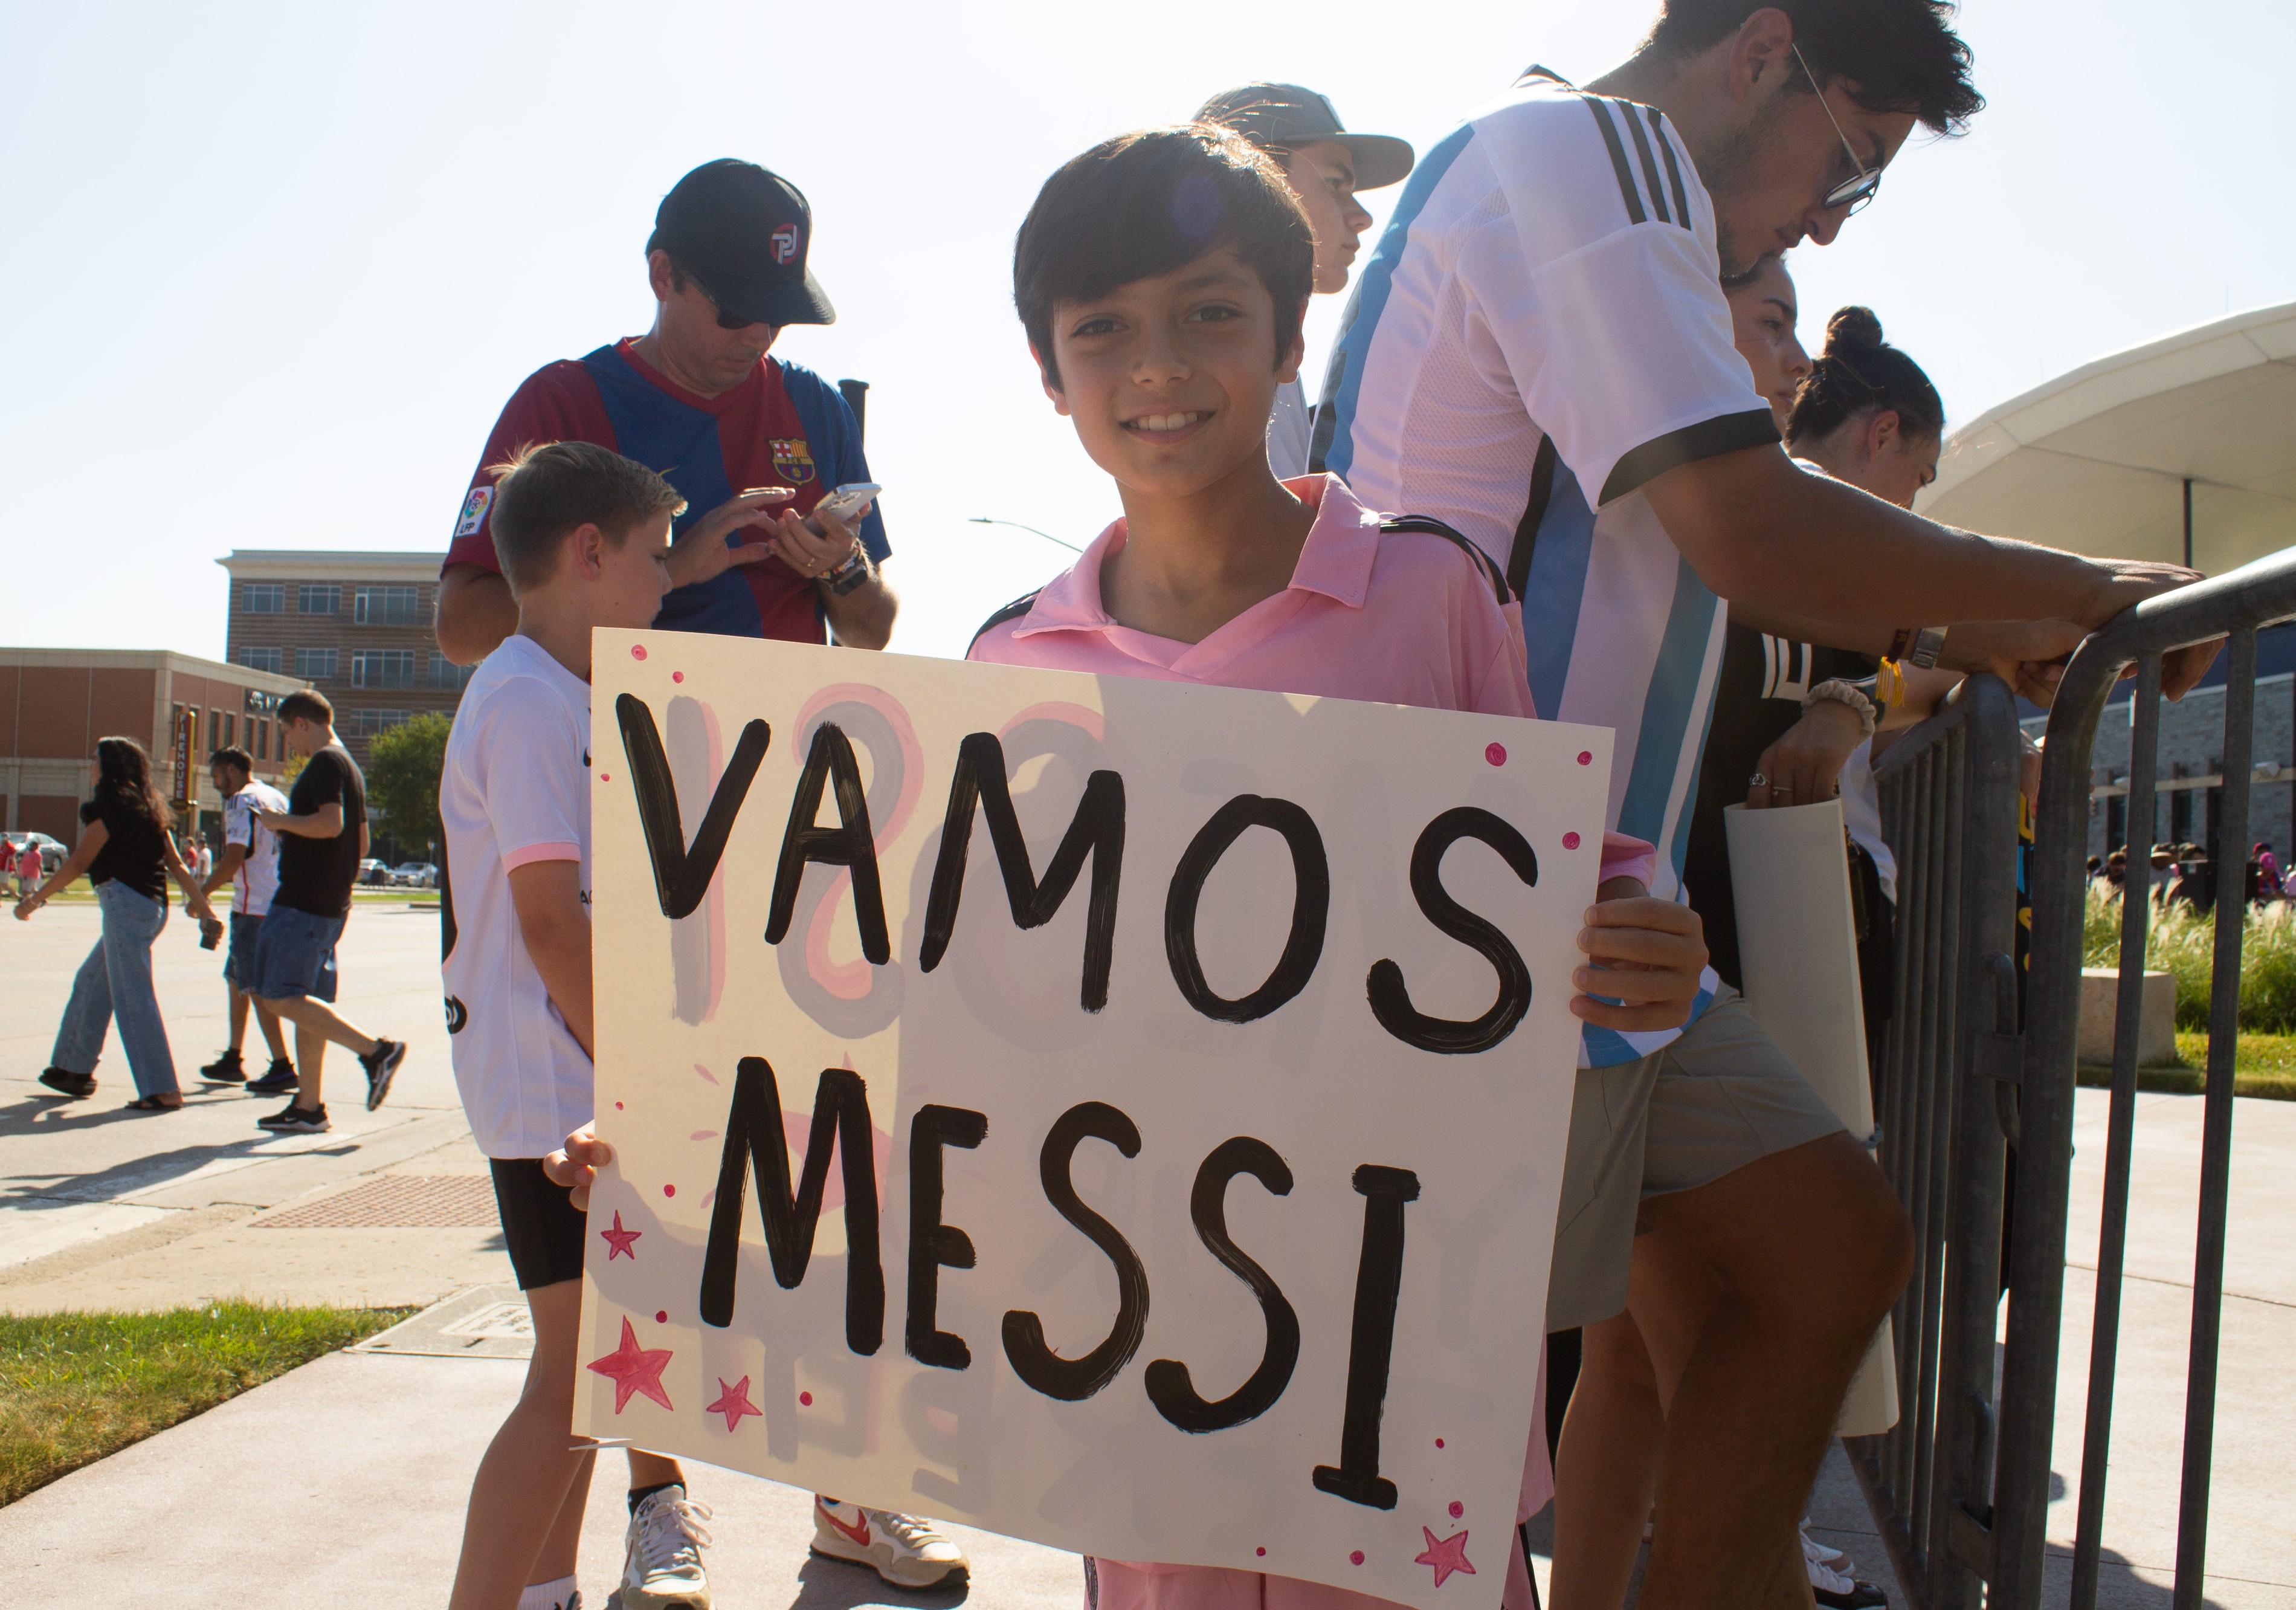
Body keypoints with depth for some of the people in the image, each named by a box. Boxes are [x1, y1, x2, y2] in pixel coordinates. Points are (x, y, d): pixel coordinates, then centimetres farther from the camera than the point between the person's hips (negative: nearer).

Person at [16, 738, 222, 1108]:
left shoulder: (110, 805, -8)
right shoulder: (149, 809, 17)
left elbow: (79, 862, -10)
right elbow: (177, 865, 14)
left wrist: (36, 898, -1)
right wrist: (204, 909, 12)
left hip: (124, 902, -9)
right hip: (152, 907, 9)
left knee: (132, 997, -9)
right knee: (90, 983, 21)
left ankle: (162, 1090, -12)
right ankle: (75, 1070, 31)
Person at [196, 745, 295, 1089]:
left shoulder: (241, 802, -11)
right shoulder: (278, 798, 16)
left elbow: (234, 857, -20)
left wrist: (202, 892, -11)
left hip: (254, 906, -9)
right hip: (280, 903, 9)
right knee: (236, 979, 19)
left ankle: (283, 1067, -10)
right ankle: (233, 1060, 25)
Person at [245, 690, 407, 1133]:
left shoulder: (325, 763, -11)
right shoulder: (351, 767, 20)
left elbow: (330, 823, -25)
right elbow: (361, 842, 24)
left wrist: (281, 821, -11)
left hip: (303, 900, -10)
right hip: (331, 904, 10)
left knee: (283, 997, -12)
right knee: (305, 1002, 10)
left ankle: (375, 1050, -15)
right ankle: (309, 1107, 12)